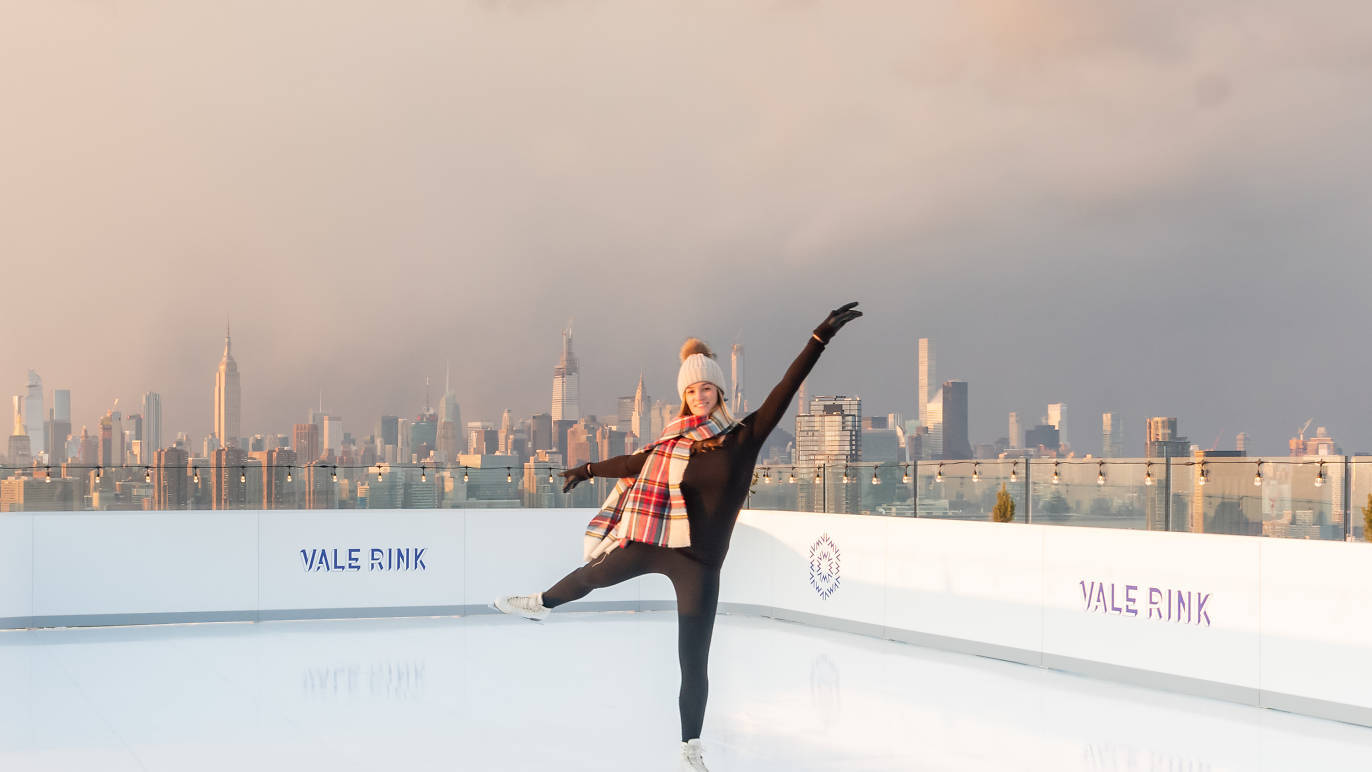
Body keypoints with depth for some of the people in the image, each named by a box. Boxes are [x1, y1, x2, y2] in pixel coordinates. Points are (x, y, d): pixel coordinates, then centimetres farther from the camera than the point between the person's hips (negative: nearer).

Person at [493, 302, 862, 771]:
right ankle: (540, 604, 59)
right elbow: (639, 462, 18)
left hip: (698, 564, -3)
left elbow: (785, 390, -12)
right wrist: (589, 470, 30)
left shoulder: (745, 437, -5)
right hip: (650, 544, 3)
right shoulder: (676, 441, 2)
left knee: (694, 661, 0)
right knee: (592, 575, 27)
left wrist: (820, 338, -20)